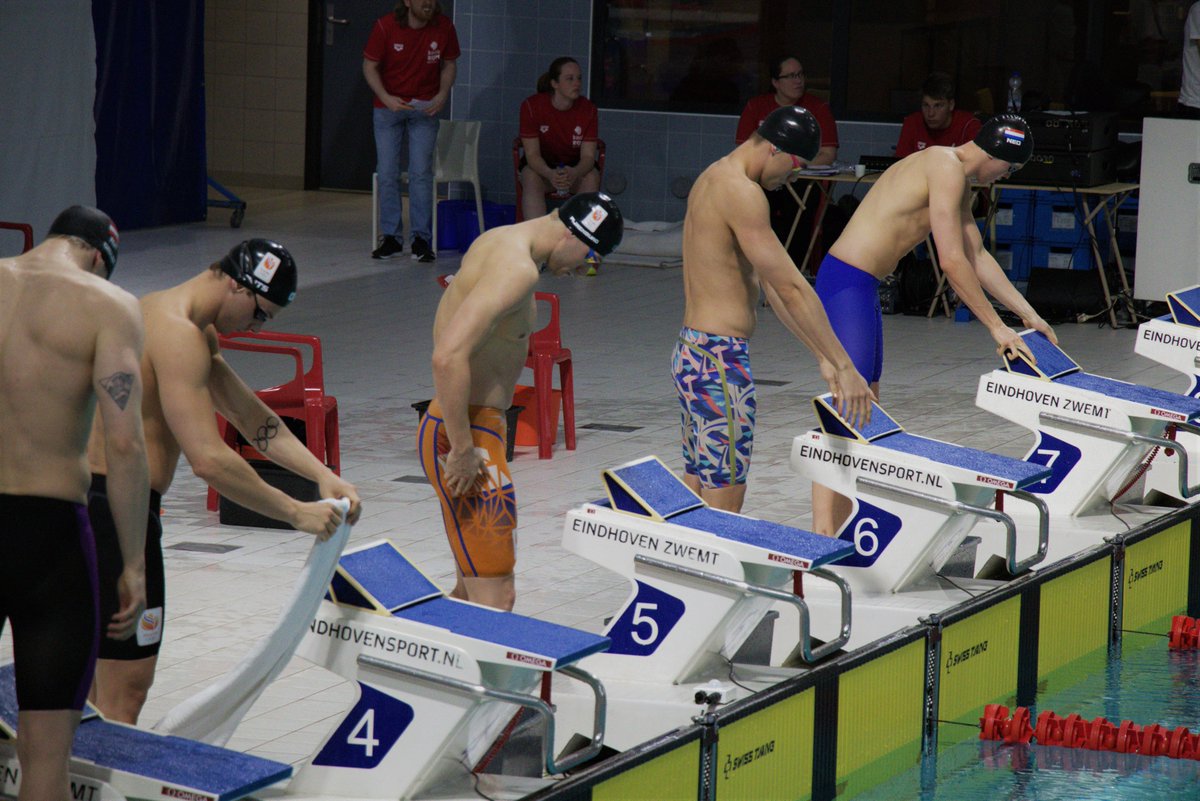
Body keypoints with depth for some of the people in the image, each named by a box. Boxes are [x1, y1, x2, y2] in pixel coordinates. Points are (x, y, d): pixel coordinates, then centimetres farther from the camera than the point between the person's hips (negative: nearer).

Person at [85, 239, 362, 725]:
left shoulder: (164, 315, 16)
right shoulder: (177, 335, -18)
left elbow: (252, 418, 18)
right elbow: (209, 460, -25)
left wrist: (322, 475, 7)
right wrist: (296, 513, -17)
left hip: (85, 499, 11)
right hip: (115, 507, -11)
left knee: (100, 682, 18)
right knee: (126, 688, -8)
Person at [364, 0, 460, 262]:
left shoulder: (443, 27, -7)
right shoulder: (385, 26, -12)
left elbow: (449, 64, 7)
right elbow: (370, 66, -5)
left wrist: (443, 95, -10)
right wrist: (386, 98, -19)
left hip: (425, 109, 0)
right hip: (388, 107, 0)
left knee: (421, 172, -6)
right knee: (387, 173, 0)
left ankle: (422, 239, -2)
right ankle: (391, 237, 9)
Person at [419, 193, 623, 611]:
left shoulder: (499, 240, 13)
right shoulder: (518, 270, -19)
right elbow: (449, 357, -30)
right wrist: (462, 450, -25)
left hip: (458, 426, 11)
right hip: (463, 432, -11)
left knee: (472, 590, 17)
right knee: (497, 597, -13)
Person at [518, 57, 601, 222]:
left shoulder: (588, 109, -12)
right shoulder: (531, 106, -17)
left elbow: (588, 155, -16)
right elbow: (532, 153, -20)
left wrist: (574, 173, -40)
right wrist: (550, 174, -42)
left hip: (575, 167, 1)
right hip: (541, 165, -1)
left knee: (592, 178, -31)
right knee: (531, 178, -34)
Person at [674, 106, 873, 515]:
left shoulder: (715, 178, 16)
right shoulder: (741, 192, -16)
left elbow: (771, 282, 17)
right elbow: (791, 288, -19)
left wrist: (823, 356, 15)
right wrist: (844, 366, -17)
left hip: (692, 353, 10)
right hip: (720, 359, -10)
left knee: (697, 500, 13)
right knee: (725, 503, -7)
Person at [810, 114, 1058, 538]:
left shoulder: (957, 179, 19)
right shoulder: (947, 169, -14)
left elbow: (978, 256, 25)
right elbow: (953, 262, -17)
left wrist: (1028, 313, 22)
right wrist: (997, 327, -11)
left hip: (860, 286, 11)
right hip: (848, 283, -11)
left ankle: (842, 530, 18)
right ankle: (822, 536, -18)